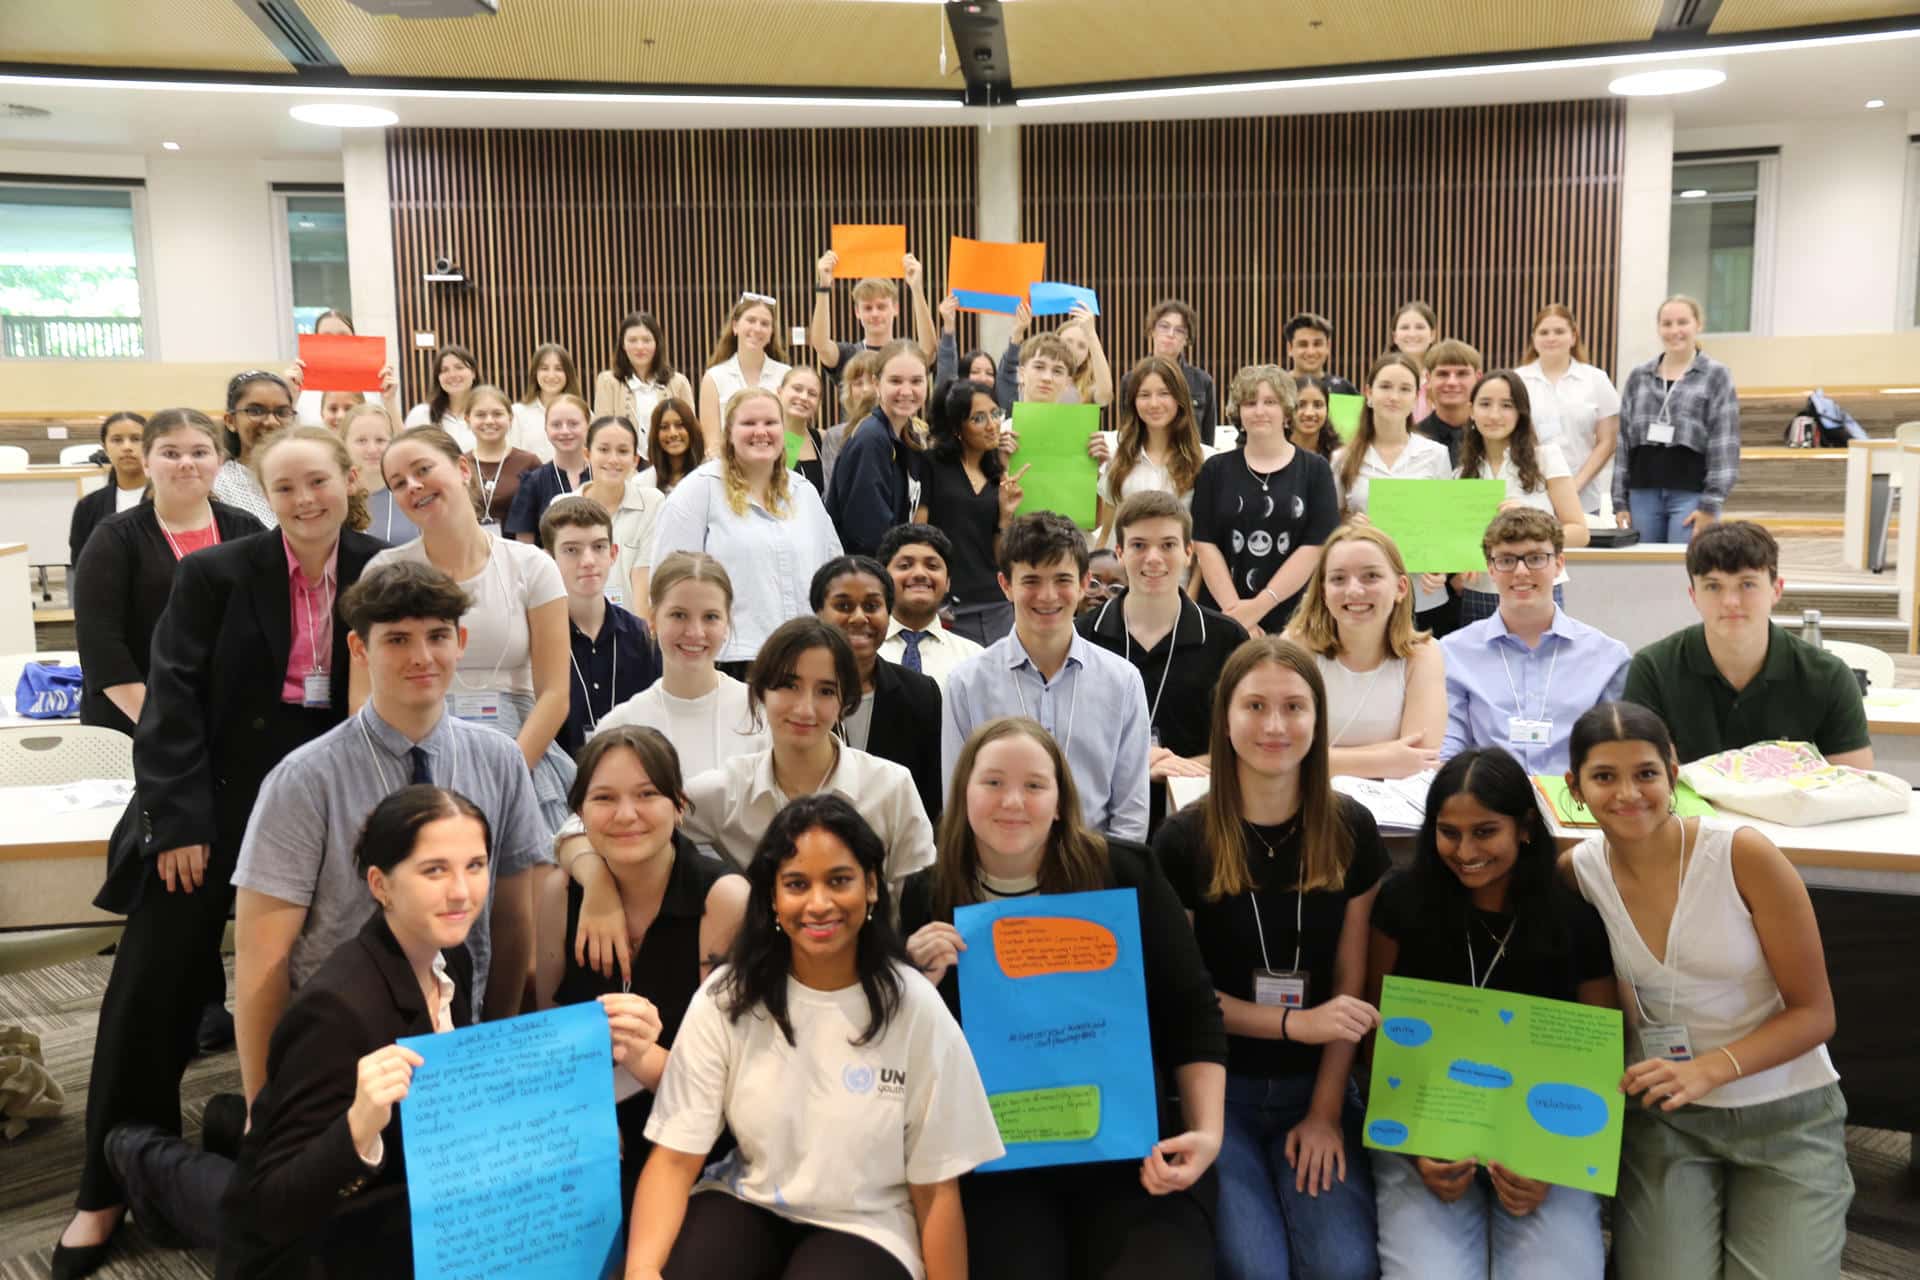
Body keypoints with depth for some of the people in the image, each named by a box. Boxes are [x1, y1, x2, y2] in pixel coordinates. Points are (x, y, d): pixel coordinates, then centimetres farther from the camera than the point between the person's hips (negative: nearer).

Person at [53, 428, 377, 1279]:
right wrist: (179, 820, -15)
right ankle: (108, 1188, 18)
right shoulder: (216, 573, -7)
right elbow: (173, 699, -9)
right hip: (213, 809, -2)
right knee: (149, 991, 2)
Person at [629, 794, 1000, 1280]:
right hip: (745, 1203, 1)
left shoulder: (915, 1008, -11)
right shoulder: (726, 997, -7)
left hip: (866, 1226, -1)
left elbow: (936, 1186, -5)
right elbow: (675, 1156, -11)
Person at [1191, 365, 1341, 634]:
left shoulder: (1315, 470, 3)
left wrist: (1260, 605, -13)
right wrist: (1233, 608, -12)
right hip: (1221, 616, 1)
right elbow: (1205, 544, 0)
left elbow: (1316, 546, -5)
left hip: (1293, 619, -1)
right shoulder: (1215, 470, 7)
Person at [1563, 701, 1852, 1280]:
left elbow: (1814, 1013, -10)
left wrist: (1709, 1069, -23)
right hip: (1663, 1116, 1)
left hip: (1786, 1113, -1)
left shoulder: (1744, 854, -18)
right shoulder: (1576, 872, -8)